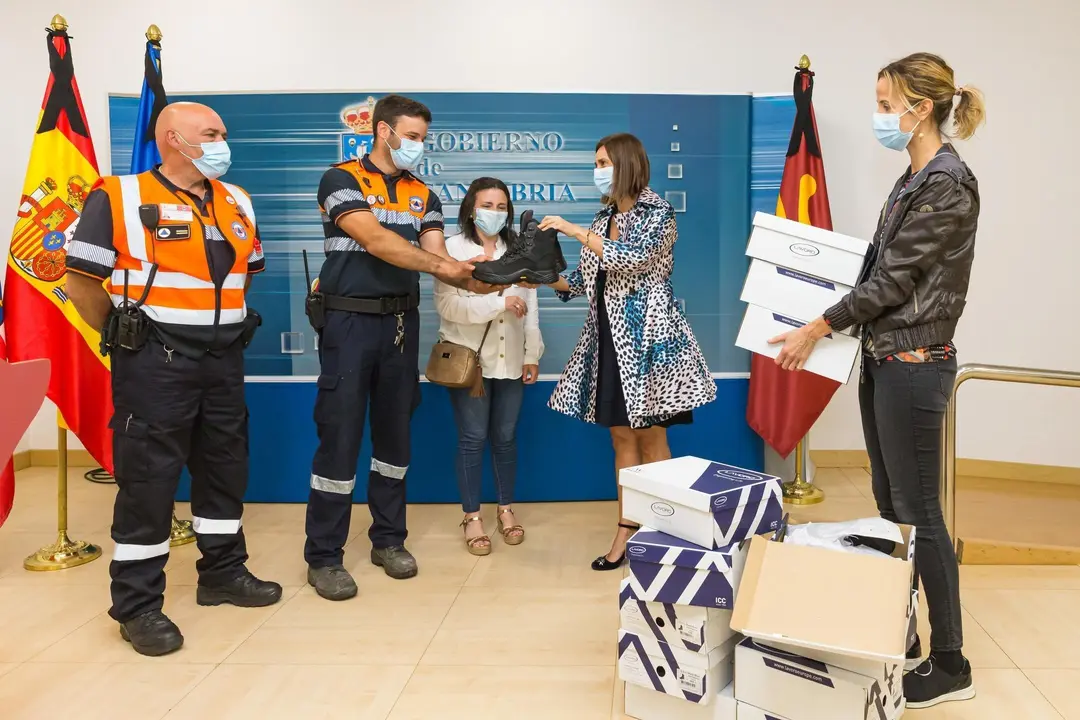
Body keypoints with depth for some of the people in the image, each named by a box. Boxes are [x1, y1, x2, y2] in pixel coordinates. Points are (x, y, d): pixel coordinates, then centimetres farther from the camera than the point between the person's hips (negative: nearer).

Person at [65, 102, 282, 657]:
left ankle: (223, 573, 30)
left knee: (225, 468, 14)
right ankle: (137, 604, 9)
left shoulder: (236, 203, 10)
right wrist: (127, 335, 0)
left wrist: (220, 319, 15)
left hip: (223, 359, 7)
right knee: (147, 479, -2)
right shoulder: (119, 198, -8)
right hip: (155, 362, -6)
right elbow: (81, 279, -6)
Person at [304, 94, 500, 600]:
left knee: (395, 433, 11)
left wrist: (469, 278, -20)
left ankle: (388, 539, 24)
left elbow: (436, 255, 1)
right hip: (350, 321, -5)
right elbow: (375, 241, -18)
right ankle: (324, 556, 6)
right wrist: (441, 265, -25)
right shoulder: (342, 179, -4)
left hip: (402, 323, 5)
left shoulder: (423, 195, 12)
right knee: (340, 435, -4)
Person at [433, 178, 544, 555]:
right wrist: (499, 303, -20)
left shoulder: (518, 250, 10)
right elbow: (446, 305, -15)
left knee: (505, 437, 10)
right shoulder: (453, 249, -3)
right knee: (473, 438, 2)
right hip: (469, 358, -3)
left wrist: (533, 355, 3)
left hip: (510, 360, 3)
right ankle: (472, 517, 13)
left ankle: (506, 510, 23)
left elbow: (530, 306, 8)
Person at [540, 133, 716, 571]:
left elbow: (630, 257, -23)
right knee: (622, 438, 9)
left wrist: (574, 231, -18)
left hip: (646, 338, -7)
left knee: (651, 439, 0)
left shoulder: (657, 214, -6)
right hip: (608, 340, 7)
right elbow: (586, 281, 14)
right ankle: (627, 530, 16)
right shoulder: (604, 217, 14)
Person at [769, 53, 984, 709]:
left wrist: (817, 328, -12)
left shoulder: (948, 184, -16)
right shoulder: (914, 180, 13)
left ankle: (950, 665, 12)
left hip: (914, 365, -9)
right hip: (883, 360, 9)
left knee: (919, 513, -2)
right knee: (890, 505, 15)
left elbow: (894, 279, -17)